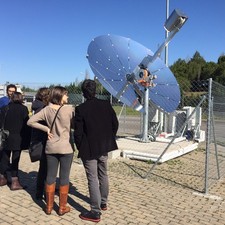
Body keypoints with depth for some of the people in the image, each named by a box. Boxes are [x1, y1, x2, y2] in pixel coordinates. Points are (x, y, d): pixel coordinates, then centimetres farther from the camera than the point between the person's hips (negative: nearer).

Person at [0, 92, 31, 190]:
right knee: (15, 160, 1)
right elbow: (26, 125, -9)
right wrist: (27, 140, -2)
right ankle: (14, 182, 4)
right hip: (18, 139, -3)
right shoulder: (23, 109, -8)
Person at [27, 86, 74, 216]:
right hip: (66, 148, -4)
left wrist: (46, 128, 1)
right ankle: (62, 207, 18)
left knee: (50, 176, 13)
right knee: (64, 177, 7)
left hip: (51, 148, 4)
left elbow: (31, 121, -1)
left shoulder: (47, 109, 0)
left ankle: (49, 206, 24)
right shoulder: (69, 109, -12)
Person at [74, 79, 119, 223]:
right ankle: (103, 203, 36)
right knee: (103, 175, 20)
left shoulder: (80, 109, -15)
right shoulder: (106, 105, -3)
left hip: (89, 149, -5)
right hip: (104, 147, 5)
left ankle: (95, 212, 8)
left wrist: (79, 147, 3)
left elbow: (78, 132, -13)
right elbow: (115, 124, 2)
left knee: (93, 179, 1)